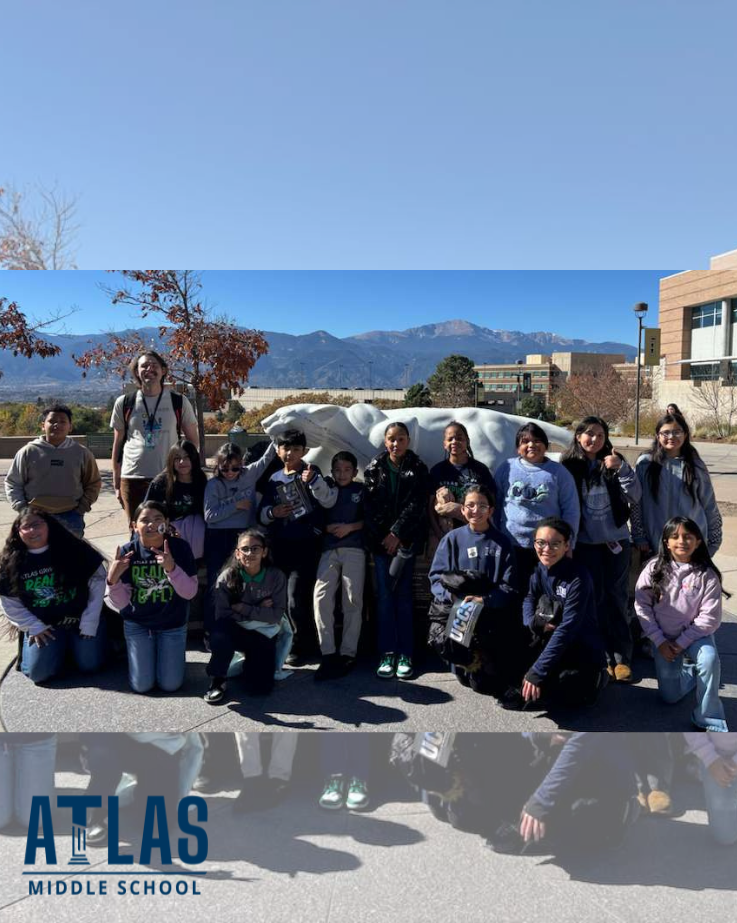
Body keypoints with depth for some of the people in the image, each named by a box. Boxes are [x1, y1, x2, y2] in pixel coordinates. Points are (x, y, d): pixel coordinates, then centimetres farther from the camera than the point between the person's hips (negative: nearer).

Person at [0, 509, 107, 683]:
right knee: (39, 673, -10)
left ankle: (71, 642, 27)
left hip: (80, 618, -2)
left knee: (90, 665, -7)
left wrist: (89, 623, -13)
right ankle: (60, 647, 24)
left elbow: (97, 582, -12)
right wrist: (34, 627, -8)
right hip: (42, 625, 2)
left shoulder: (74, 549, -14)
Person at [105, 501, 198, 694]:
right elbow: (120, 603, -14)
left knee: (170, 685, 0)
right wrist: (113, 579, -35)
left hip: (172, 624, 0)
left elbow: (190, 593, -20)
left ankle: (172, 653, 31)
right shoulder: (128, 552, -16)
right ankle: (137, 650, 32)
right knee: (142, 685, 2)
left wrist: (171, 568, -36)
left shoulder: (180, 547, -17)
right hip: (137, 624, 1)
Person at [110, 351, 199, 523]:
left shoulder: (179, 402, 4)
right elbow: (117, 444, 12)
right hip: (132, 478, 1)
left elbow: (193, 441, 9)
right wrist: (116, 482, 9)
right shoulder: (124, 403, 6)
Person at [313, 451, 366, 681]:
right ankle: (328, 654, -9)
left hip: (354, 549, -1)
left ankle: (348, 654, 3)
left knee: (352, 601, -3)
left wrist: (349, 527, -6)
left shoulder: (361, 490, 11)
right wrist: (327, 528, -5)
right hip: (329, 550, 2)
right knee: (321, 598, -12)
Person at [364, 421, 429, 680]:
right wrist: (383, 537, -7)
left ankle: (405, 654, 2)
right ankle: (388, 653, 4)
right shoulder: (374, 469, 8)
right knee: (384, 595, 0)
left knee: (403, 595, -3)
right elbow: (370, 505, 2)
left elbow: (416, 504, -5)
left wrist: (397, 533, -12)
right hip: (380, 539, 2)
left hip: (406, 539, -1)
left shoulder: (418, 469, 4)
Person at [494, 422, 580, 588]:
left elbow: (571, 511, 4)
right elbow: (496, 506, 8)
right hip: (512, 545, 1)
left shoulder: (559, 472, 3)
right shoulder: (506, 468, 5)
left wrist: (568, 544, 0)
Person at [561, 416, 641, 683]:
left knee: (618, 597, 4)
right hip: (586, 541, -1)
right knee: (596, 598, 4)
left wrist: (622, 468, -18)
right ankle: (605, 656, 13)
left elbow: (635, 496, -5)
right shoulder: (568, 466, -3)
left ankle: (622, 657, 10)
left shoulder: (614, 462, 1)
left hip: (616, 539, 1)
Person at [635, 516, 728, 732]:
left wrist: (682, 642, -17)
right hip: (664, 636, 2)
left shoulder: (706, 575, -13)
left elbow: (710, 617, -14)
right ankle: (691, 673, 35)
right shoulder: (654, 568, -9)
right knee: (670, 695, 1)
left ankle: (710, 720, -15)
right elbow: (642, 606, -8)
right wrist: (659, 641, -11)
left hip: (695, 634, -2)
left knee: (710, 659, -34)